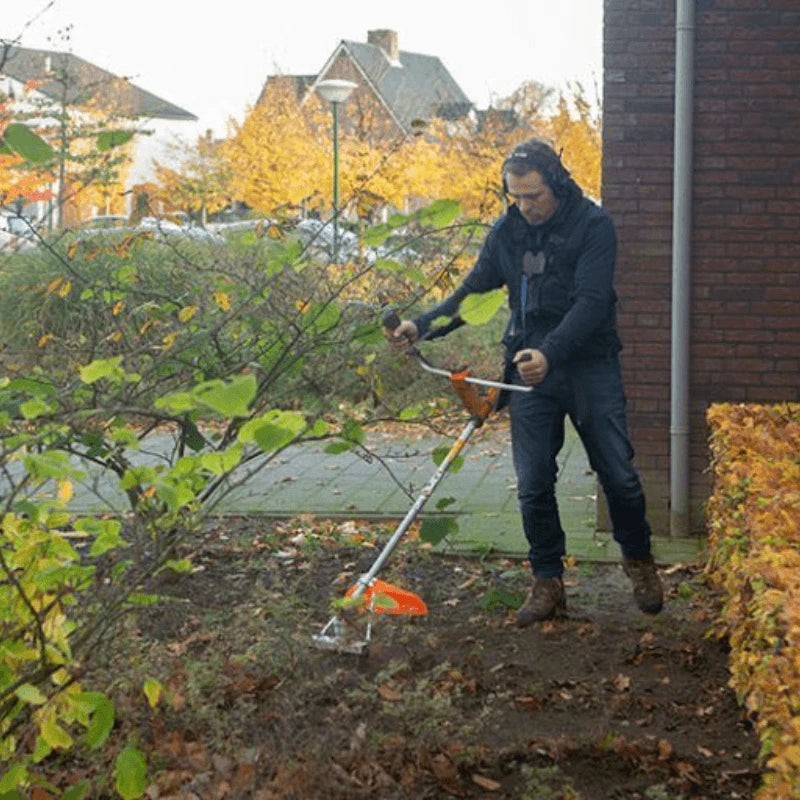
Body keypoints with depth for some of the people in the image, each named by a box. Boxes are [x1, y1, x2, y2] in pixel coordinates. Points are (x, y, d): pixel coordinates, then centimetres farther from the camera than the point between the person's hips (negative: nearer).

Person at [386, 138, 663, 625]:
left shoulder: (593, 224, -10)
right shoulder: (506, 231, 6)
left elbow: (591, 301, -19)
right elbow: (473, 291, 14)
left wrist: (551, 352, -33)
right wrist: (422, 326, 0)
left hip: (590, 365, -3)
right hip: (531, 367, 4)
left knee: (619, 475, 1)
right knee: (533, 484, 1)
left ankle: (639, 562, 26)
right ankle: (548, 582, 15)